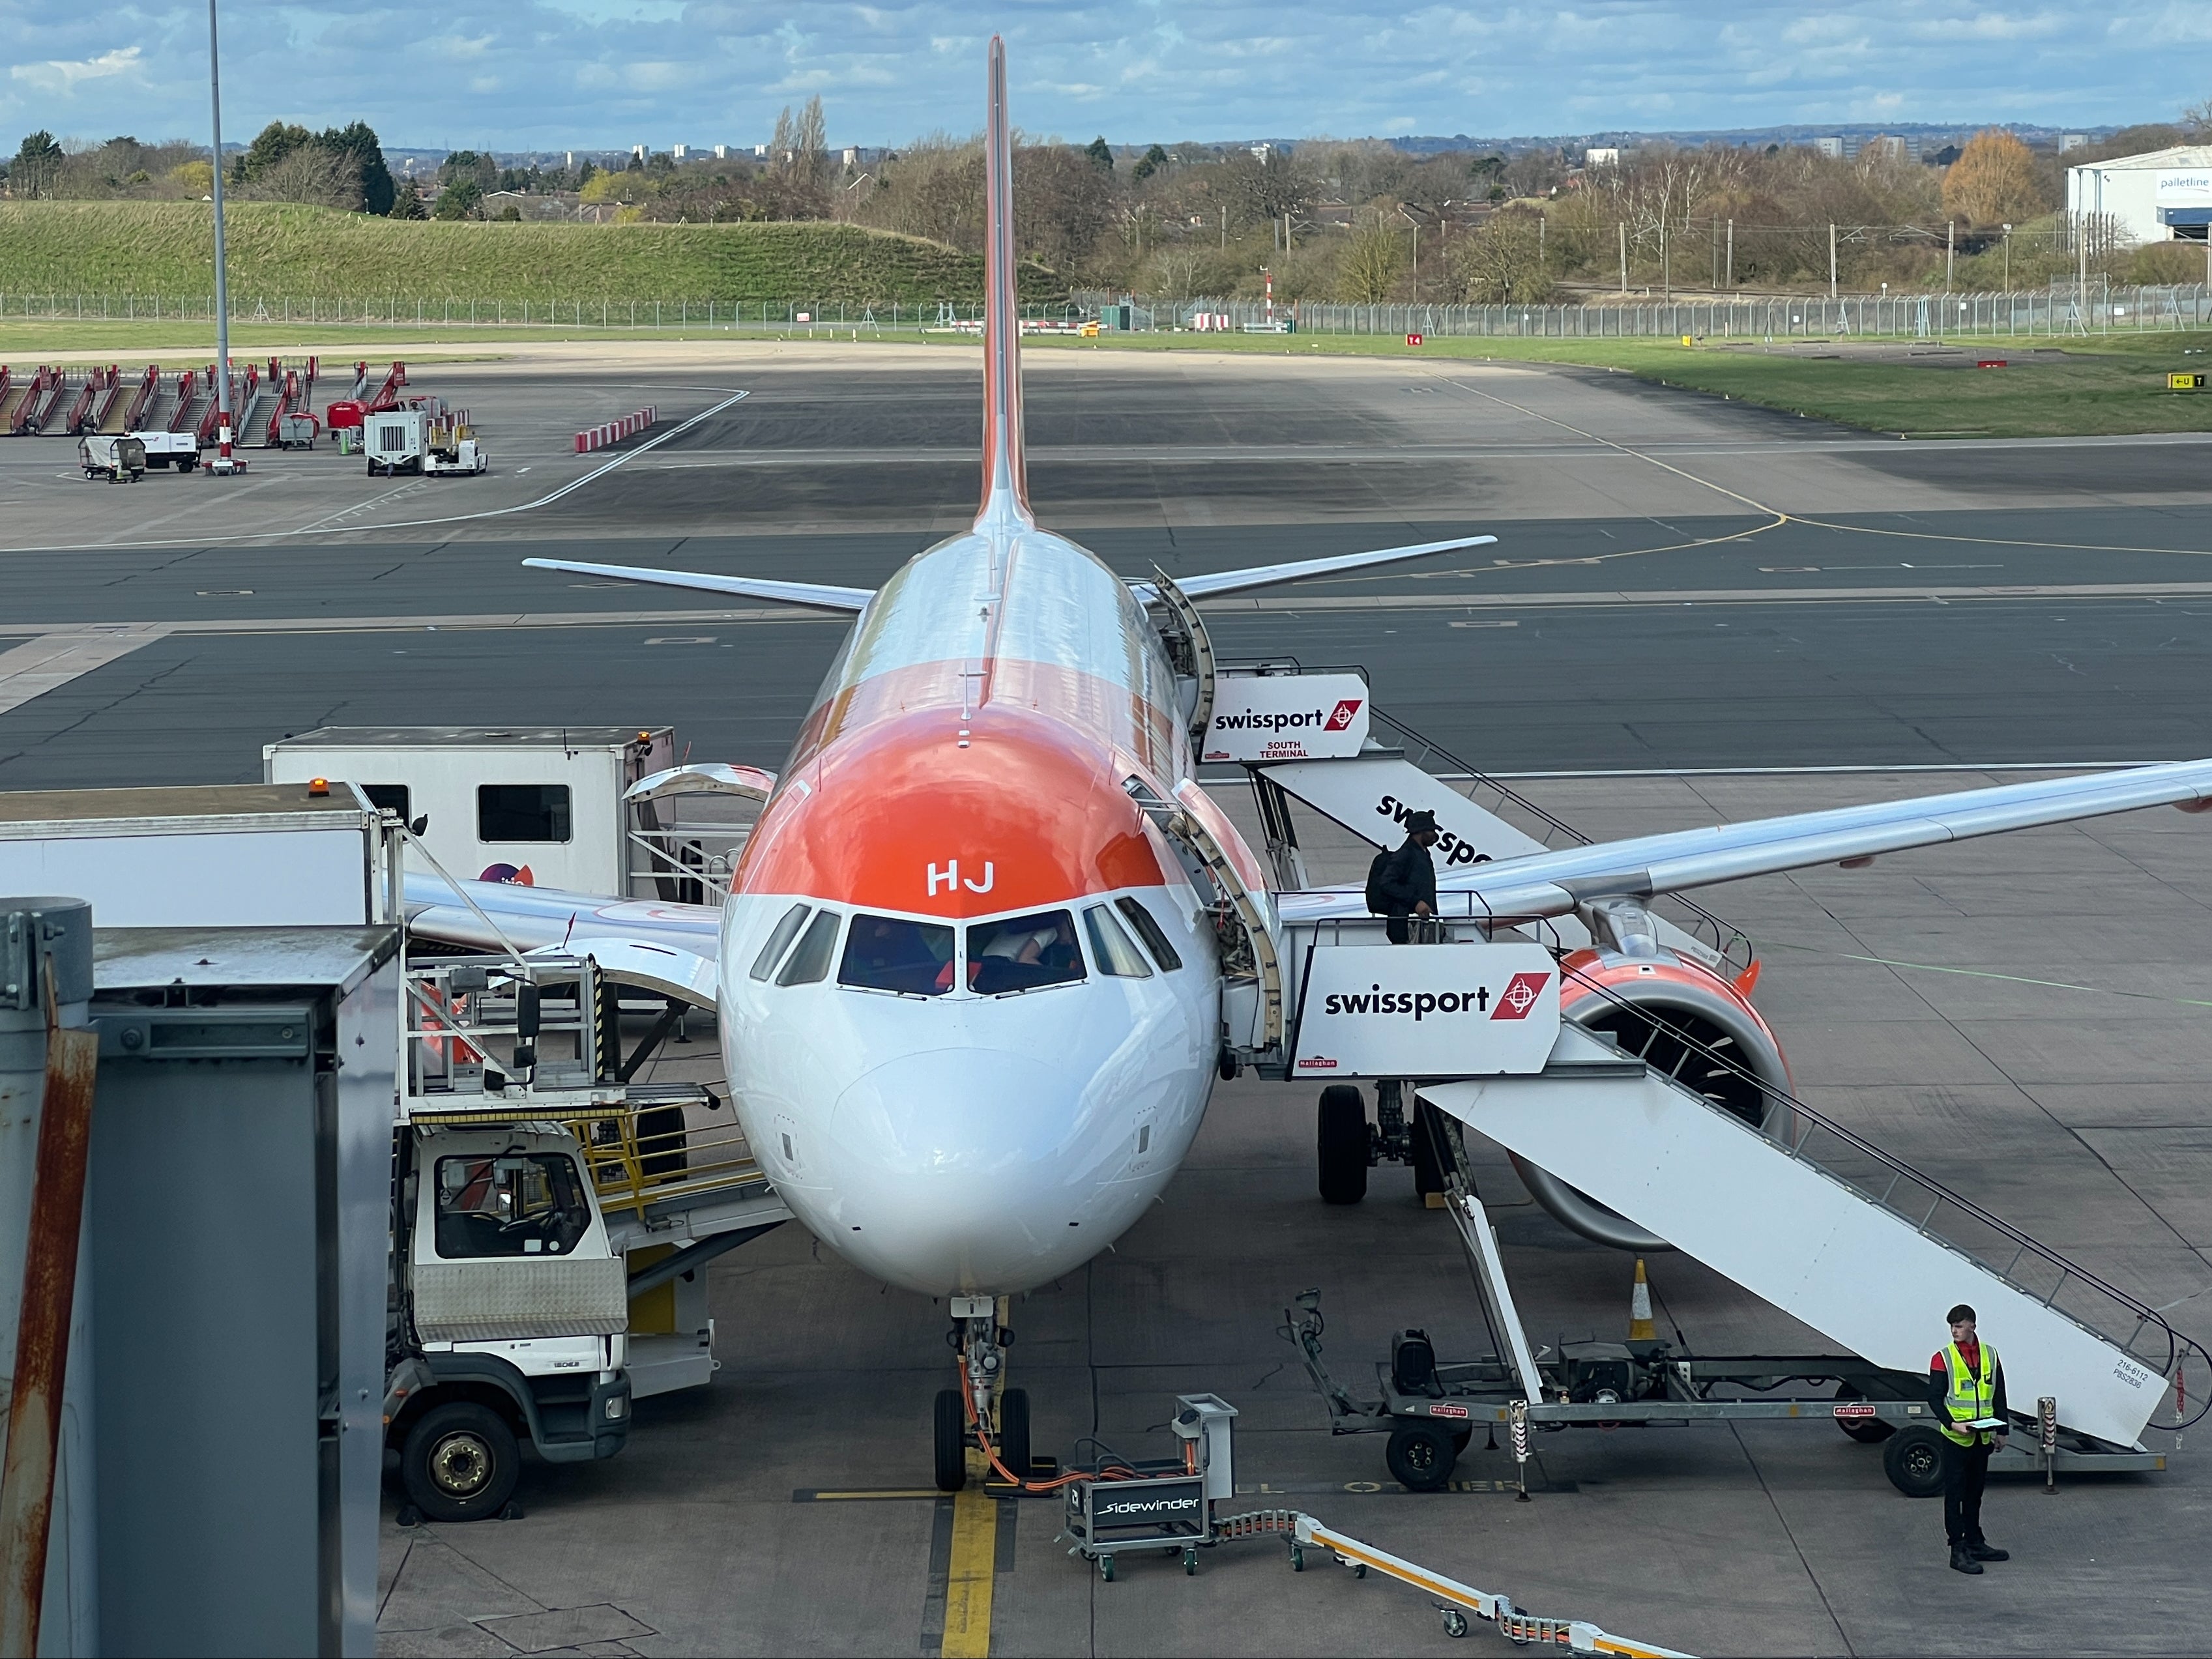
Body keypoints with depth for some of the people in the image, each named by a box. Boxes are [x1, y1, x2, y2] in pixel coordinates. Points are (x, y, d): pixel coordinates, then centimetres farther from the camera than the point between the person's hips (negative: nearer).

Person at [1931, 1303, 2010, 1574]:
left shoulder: (1990, 1355, 6)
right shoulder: (1943, 1358, -6)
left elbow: (1999, 1396, 12)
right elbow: (1935, 1397, -8)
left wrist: (2001, 1430, 8)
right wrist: (1951, 1423, -21)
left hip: (1982, 1438, 5)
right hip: (1956, 1438, -5)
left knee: (1975, 1493, 15)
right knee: (1955, 1494, -3)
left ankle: (1975, 1544, 25)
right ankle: (1958, 1551, -3)